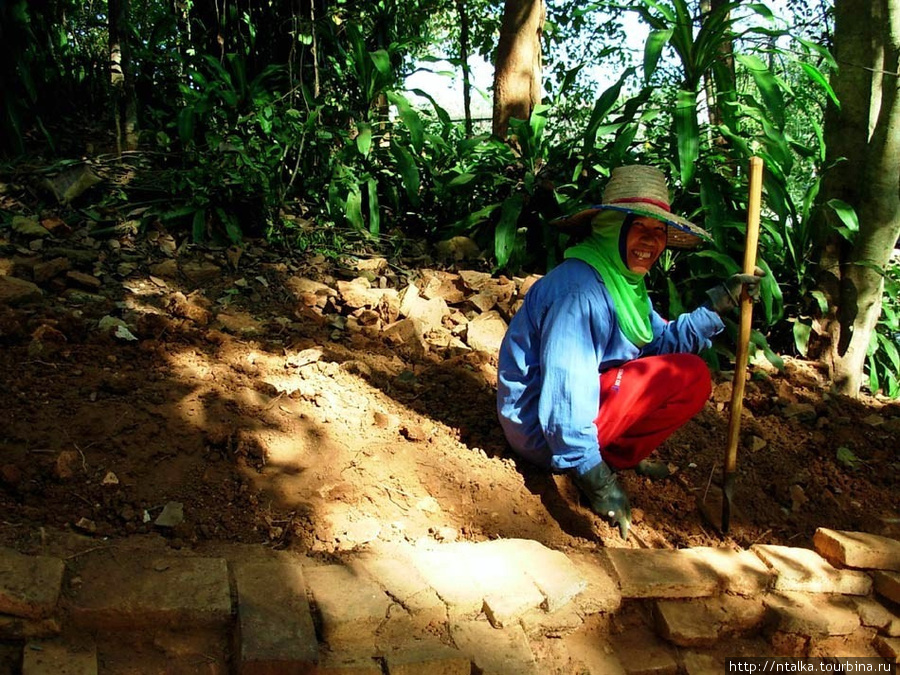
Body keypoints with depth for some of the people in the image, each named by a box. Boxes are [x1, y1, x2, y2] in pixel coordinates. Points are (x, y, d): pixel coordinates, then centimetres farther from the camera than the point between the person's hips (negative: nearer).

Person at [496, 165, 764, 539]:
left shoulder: (624, 282, 9)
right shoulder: (580, 291, -24)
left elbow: (665, 341, 7)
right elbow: (565, 393, -29)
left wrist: (719, 302, 1)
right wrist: (598, 481, -29)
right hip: (543, 431, -10)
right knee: (690, 375, -13)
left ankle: (619, 454, 8)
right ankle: (611, 461, -7)